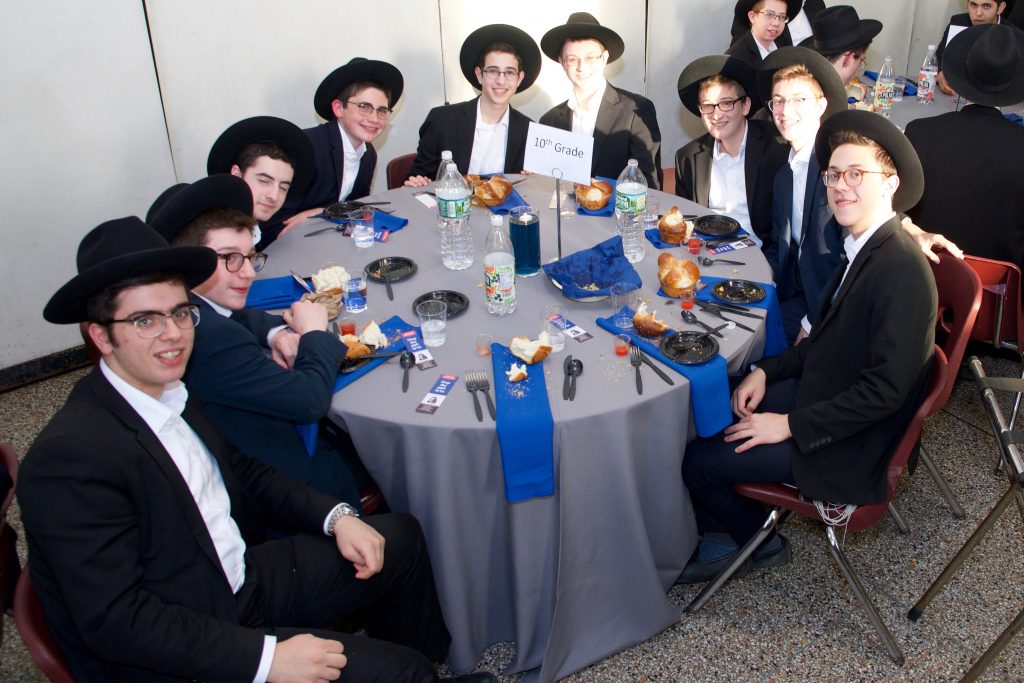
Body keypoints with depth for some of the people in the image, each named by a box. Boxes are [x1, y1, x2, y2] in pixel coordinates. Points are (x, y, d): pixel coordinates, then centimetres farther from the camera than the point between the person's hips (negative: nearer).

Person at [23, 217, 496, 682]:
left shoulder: (171, 390, 0)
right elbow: (114, 622, -26)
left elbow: (242, 471, 13)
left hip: (241, 581, 8)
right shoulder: (71, 456, -25)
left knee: (401, 537, 12)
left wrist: (335, 517, -1)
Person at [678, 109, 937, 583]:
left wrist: (790, 425, -22)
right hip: (820, 392, 9)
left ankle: (760, 543, 18)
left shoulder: (902, 268, -26)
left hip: (848, 445, -9)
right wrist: (766, 371, 2)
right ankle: (728, 533, 21)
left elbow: (886, 388, -27)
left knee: (696, 461, -9)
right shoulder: (863, 247, 4)